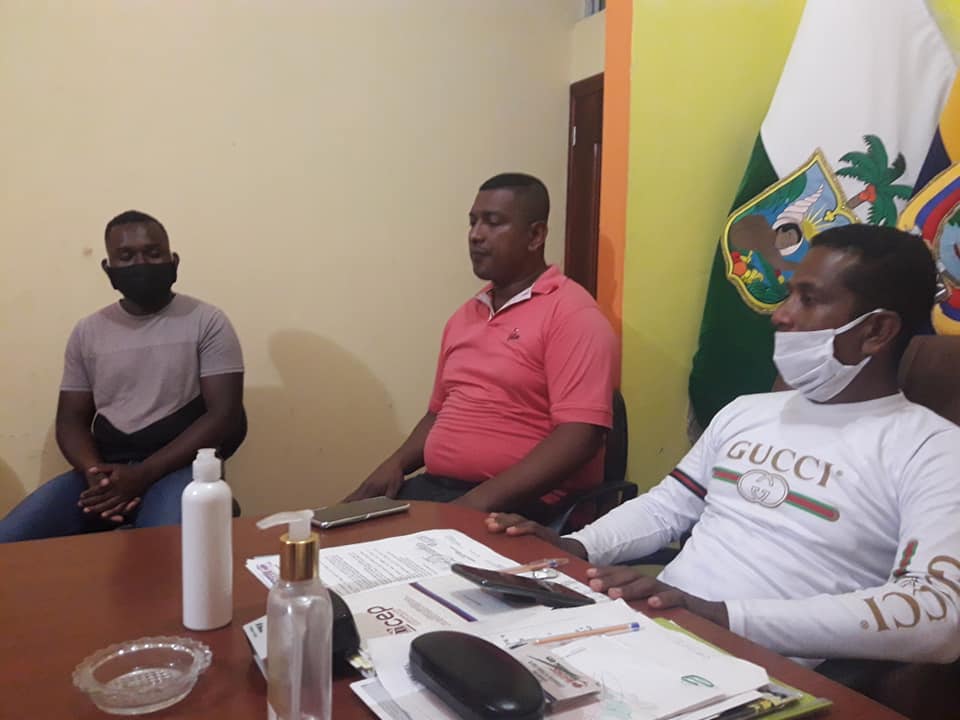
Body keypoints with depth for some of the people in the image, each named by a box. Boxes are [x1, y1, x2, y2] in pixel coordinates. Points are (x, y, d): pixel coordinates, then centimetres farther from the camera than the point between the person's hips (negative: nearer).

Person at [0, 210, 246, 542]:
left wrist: (144, 474, -17)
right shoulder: (87, 331, 12)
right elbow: (71, 420, 12)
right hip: (105, 468, 4)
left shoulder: (206, 322, -1)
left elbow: (225, 417, -8)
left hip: (177, 467, -4)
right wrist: (96, 474, -11)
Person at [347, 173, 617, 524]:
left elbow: (579, 436, -18)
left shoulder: (571, 313, -9)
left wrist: (479, 502, -22)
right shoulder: (464, 317, 16)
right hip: (434, 488, 7)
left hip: (517, 505, -7)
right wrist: (397, 463, 4)